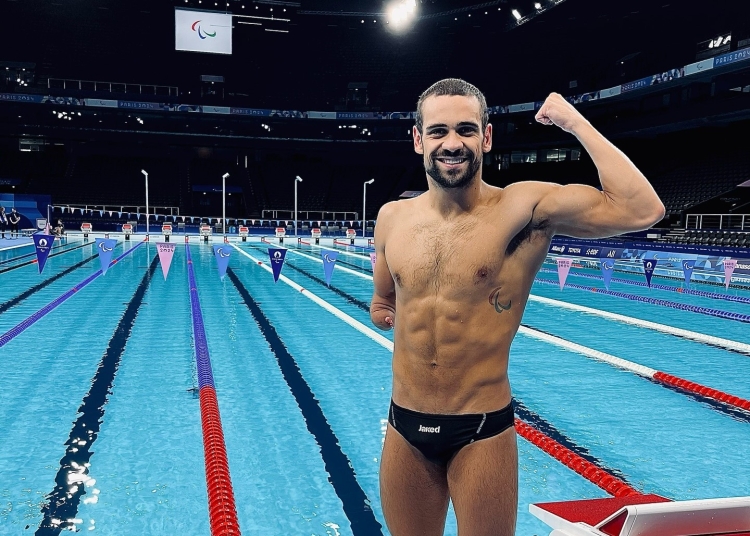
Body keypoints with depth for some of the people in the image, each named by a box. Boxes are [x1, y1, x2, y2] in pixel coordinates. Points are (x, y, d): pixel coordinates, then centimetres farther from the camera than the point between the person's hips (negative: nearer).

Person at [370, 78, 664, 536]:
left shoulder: (524, 207, -12)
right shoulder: (392, 218, 1)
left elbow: (643, 210, -25)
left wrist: (575, 122, -17)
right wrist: (398, 319, -2)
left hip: (482, 432, -4)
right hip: (404, 428, 4)